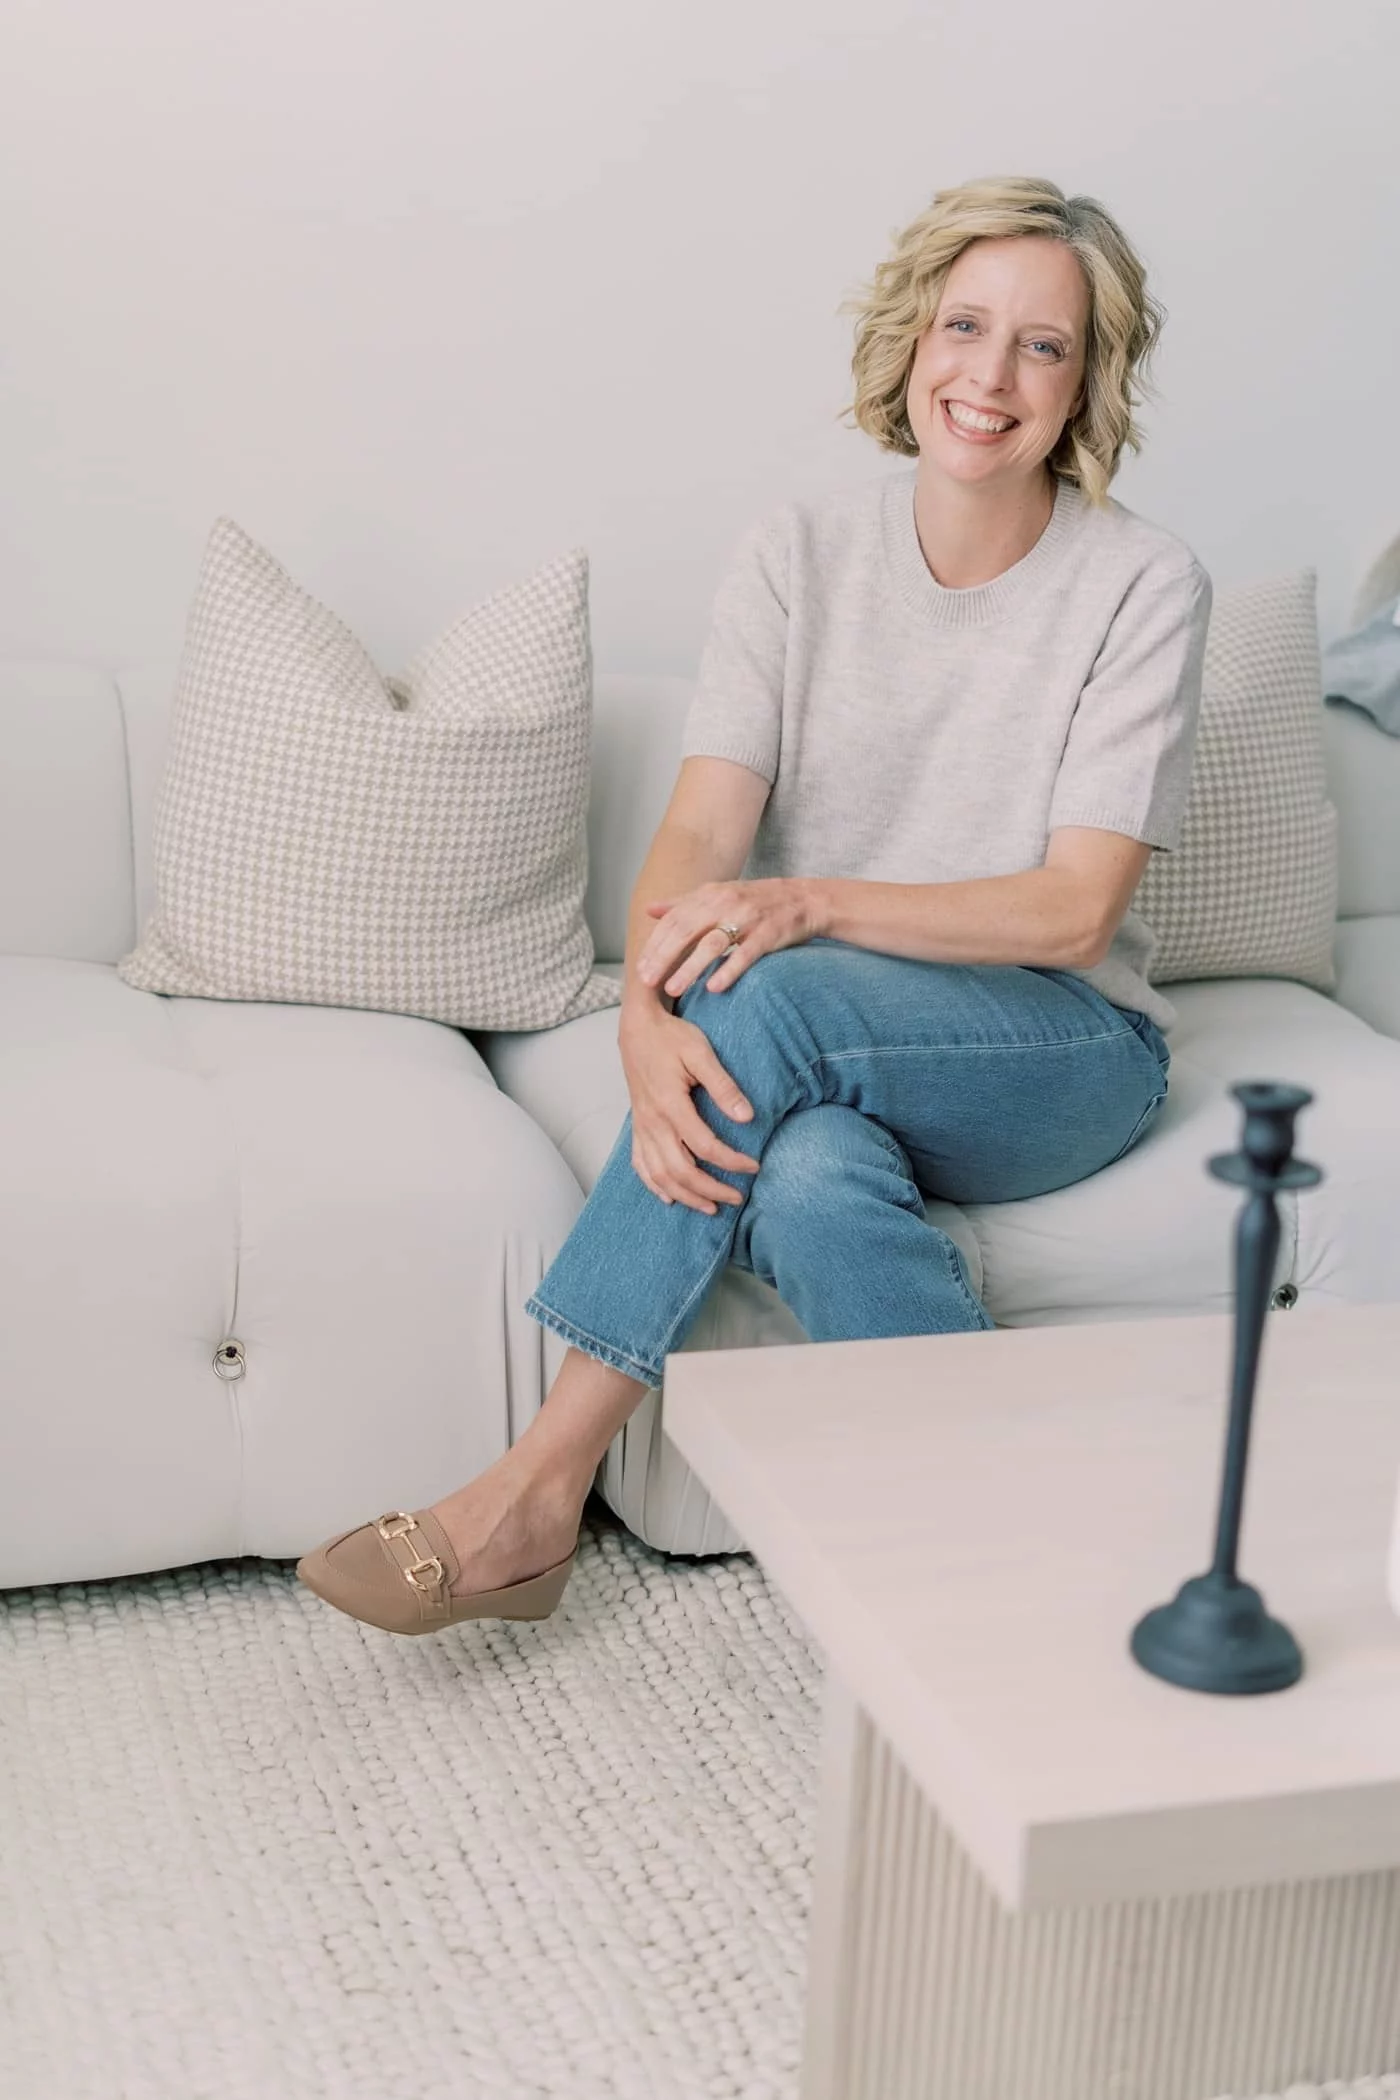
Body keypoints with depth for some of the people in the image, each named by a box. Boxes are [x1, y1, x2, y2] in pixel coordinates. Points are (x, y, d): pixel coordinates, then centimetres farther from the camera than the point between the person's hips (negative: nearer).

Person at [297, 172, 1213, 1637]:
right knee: (813, 1180, -37)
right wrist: (647, 1017, -33)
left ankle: (540, 1487, -29)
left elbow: (1076, 909, -13)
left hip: (1064, 1051, -2)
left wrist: (812, 901, -28)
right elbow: (701, 833, -10)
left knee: (779, 993, -34)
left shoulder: (1143, 586, -7)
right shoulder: (799, 556, 1)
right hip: (838, 1060, 2)